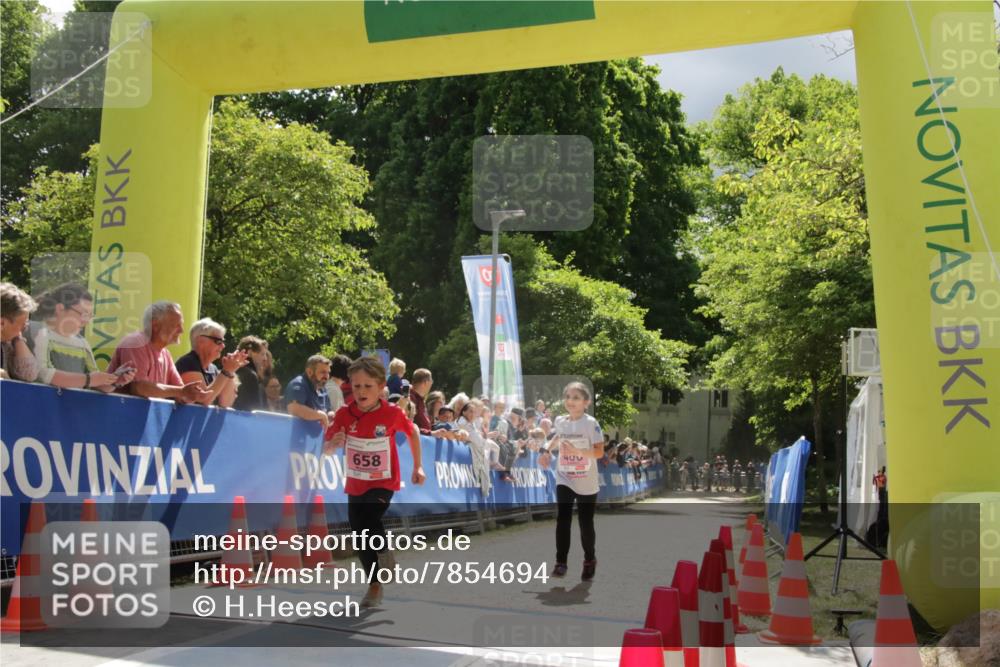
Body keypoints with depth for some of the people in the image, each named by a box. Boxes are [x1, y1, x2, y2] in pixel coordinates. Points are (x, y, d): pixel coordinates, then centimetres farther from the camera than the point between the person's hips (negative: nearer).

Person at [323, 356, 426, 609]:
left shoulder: (392, 414, -14)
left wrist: (418, 467, 5)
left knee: (368, 520, -29)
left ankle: (383, 560, 1)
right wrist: (334, 443, -31)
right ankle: (375, 586, 31)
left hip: (383, 483, -3)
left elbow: (412, 432, 5)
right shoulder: (344, 414, -11)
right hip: (355, 485, 4)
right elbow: (326, 450, -8)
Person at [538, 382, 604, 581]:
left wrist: (576, 451, -30)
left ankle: (589, 560, 29)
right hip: (564, 480, 3)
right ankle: (560, 563, -7)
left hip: (586, 483, -3)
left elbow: (599, 452, -20)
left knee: (586, 523, 8)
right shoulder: (560, 421, 1)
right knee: (562, 519, -10)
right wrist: (548, 451, 15)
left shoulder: (591, 423, -15)